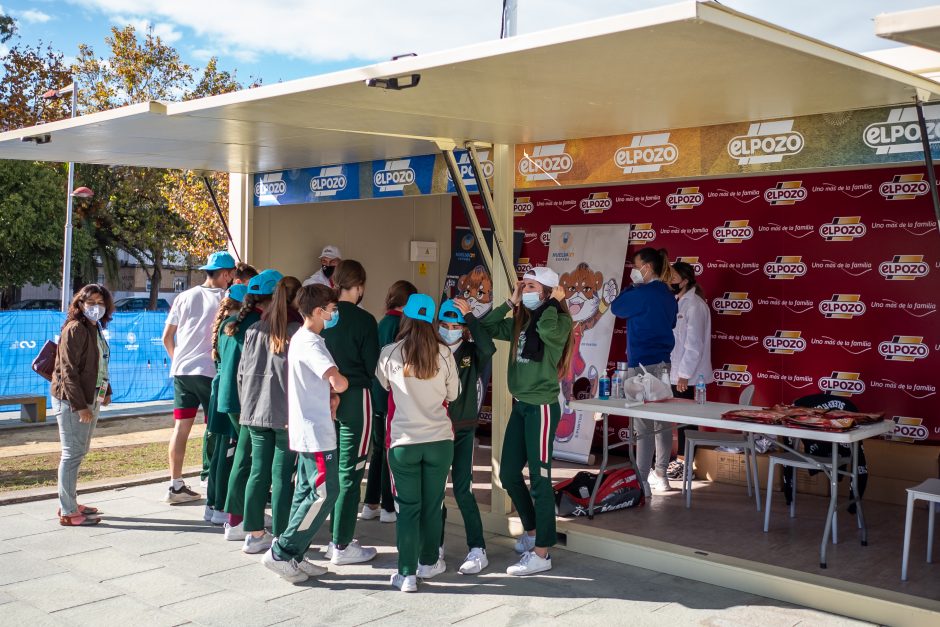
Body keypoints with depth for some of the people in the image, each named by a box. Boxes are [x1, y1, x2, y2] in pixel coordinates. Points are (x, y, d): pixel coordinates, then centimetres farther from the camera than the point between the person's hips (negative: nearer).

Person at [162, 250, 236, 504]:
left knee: (180, 427, 5)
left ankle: (176, 486, 9)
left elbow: (167, 337, 10)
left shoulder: (185, 297, 8)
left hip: (181, 369, 4)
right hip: (211, 371, -4)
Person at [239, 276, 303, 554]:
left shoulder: (254, 330, 6)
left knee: (258, 472, 11)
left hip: (255, 410, 5)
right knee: (283, 475, 1)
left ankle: (254, 533, 18)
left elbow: (242, 372, 10)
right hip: (287, 413, -5)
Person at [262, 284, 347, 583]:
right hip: (317, 433, -10)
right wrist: (340, 386, -9)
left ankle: (294, 556, 18)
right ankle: (281, 552, -1)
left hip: (305, 430, 10)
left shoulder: (300, 338, 13)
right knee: (325, 493, -5)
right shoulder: (311, 343, -19)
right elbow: (337, 381, -33)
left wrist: (331, 394, 0)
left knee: (306, 492, 13)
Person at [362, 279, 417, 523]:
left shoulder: (383, 322, 9)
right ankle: (389, 508, 7)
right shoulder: (400, 325, -15)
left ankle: (370, 505, 21)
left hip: (377, 395, 8)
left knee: (379, 449, 15)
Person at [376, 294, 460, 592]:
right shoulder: (444, 354, -5)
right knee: (432, 505, 15)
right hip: (439, 439, 1)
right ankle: (429, 562, 29)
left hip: (403, 441, -1)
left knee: (408, 508, 6)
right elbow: (452, 394, 7)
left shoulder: (389, 354, -8)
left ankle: (407, 574, 5)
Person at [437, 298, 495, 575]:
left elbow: (489, 348, -25)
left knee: (462, 491, -7)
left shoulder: (472, 352, -2)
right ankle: (436, 545, 24)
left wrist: (469, 315, -20)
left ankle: (478, 550, 3)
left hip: (463, 430, -2)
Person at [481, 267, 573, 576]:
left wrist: (553, 303, -18)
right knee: (509, 474, 15)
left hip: (542, 407, -8)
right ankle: (532, 530, 35)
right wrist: (510, 302, 4)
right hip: (520, 405, 8)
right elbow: (486, 328, 9)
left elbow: (547, 330, -34)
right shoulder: (519, 322, 9)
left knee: (539, 478, -3)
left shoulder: (560, 322, -11)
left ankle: (541, 553, 6)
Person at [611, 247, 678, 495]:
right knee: (662, 423, 13)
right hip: (663, 363, 9)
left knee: (644, 425, -7)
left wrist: (633, 286, 8)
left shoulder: (643, 293, -14)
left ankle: (641, 481, -4)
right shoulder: (668, 295, 12)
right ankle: (660, 475, 21)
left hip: (643, 365, -9)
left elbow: (616, 307, -2)